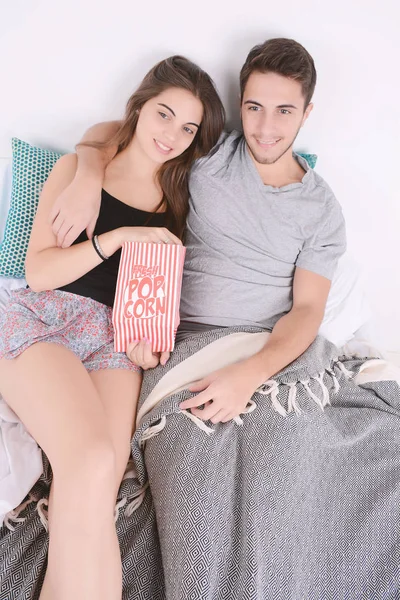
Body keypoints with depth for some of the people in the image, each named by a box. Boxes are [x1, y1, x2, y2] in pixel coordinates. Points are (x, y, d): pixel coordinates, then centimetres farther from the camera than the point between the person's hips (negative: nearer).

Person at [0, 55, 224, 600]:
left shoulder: (178, 196, 18)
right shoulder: (80, 170, 9)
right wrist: (119, 237, -9)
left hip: (120, 337, 3)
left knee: (96, 489, -25)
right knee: (94, 464, -29)